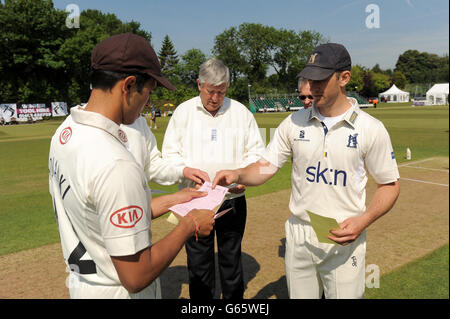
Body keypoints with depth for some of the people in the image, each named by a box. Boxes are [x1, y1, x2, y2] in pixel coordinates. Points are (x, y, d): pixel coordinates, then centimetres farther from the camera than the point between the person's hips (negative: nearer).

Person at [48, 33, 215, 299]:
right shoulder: (116, 165, -32)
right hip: (117, 292, -8)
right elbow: (136, 277, -27)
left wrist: (170, 201, 6)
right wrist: (189, 225, -16)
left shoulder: (65, 131, -4)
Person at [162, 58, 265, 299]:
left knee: (231, 260, 14)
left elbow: (256, 153, 6)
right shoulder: (183, 112, 5)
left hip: (233, 200, 1)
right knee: (198, 263, 10)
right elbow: (170, 153, 3)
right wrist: (187, 170, -16)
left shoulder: (241, 112, 6)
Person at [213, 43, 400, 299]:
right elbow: (266, 167, 1)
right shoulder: (295, 122, 0)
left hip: (344, 240, -2)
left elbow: (390, 184, -1)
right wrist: (238, 175, -19)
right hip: (299, 236, 3)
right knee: (300, 295, 19)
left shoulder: (371, 129, -8)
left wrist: (363, 220, -17)